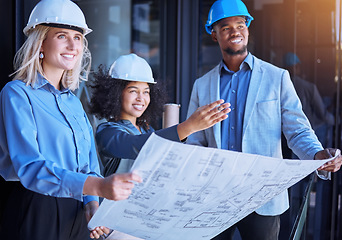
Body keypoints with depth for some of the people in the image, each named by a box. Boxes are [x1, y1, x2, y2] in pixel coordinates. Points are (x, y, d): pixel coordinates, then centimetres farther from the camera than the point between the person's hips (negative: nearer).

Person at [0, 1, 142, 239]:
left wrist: (92, 203, -5)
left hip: (76, 216, 6)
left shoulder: (74, 102, 13)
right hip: (32, 214, -6)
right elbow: (29, 166, -22)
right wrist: (98, 186, -35)